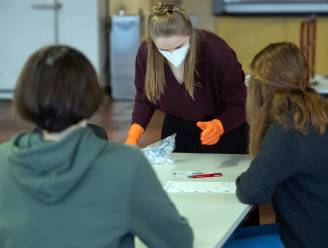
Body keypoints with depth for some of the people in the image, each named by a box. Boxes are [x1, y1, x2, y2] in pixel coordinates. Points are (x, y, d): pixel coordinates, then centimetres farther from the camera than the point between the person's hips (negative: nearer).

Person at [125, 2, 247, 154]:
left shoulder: (217, 52, -30)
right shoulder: (146, 53, -22)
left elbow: (239, 105, -23)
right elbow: (144, 98, -6)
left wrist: (219, 126, -42)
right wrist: (136, 130, -22)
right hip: (176, 129, 3)